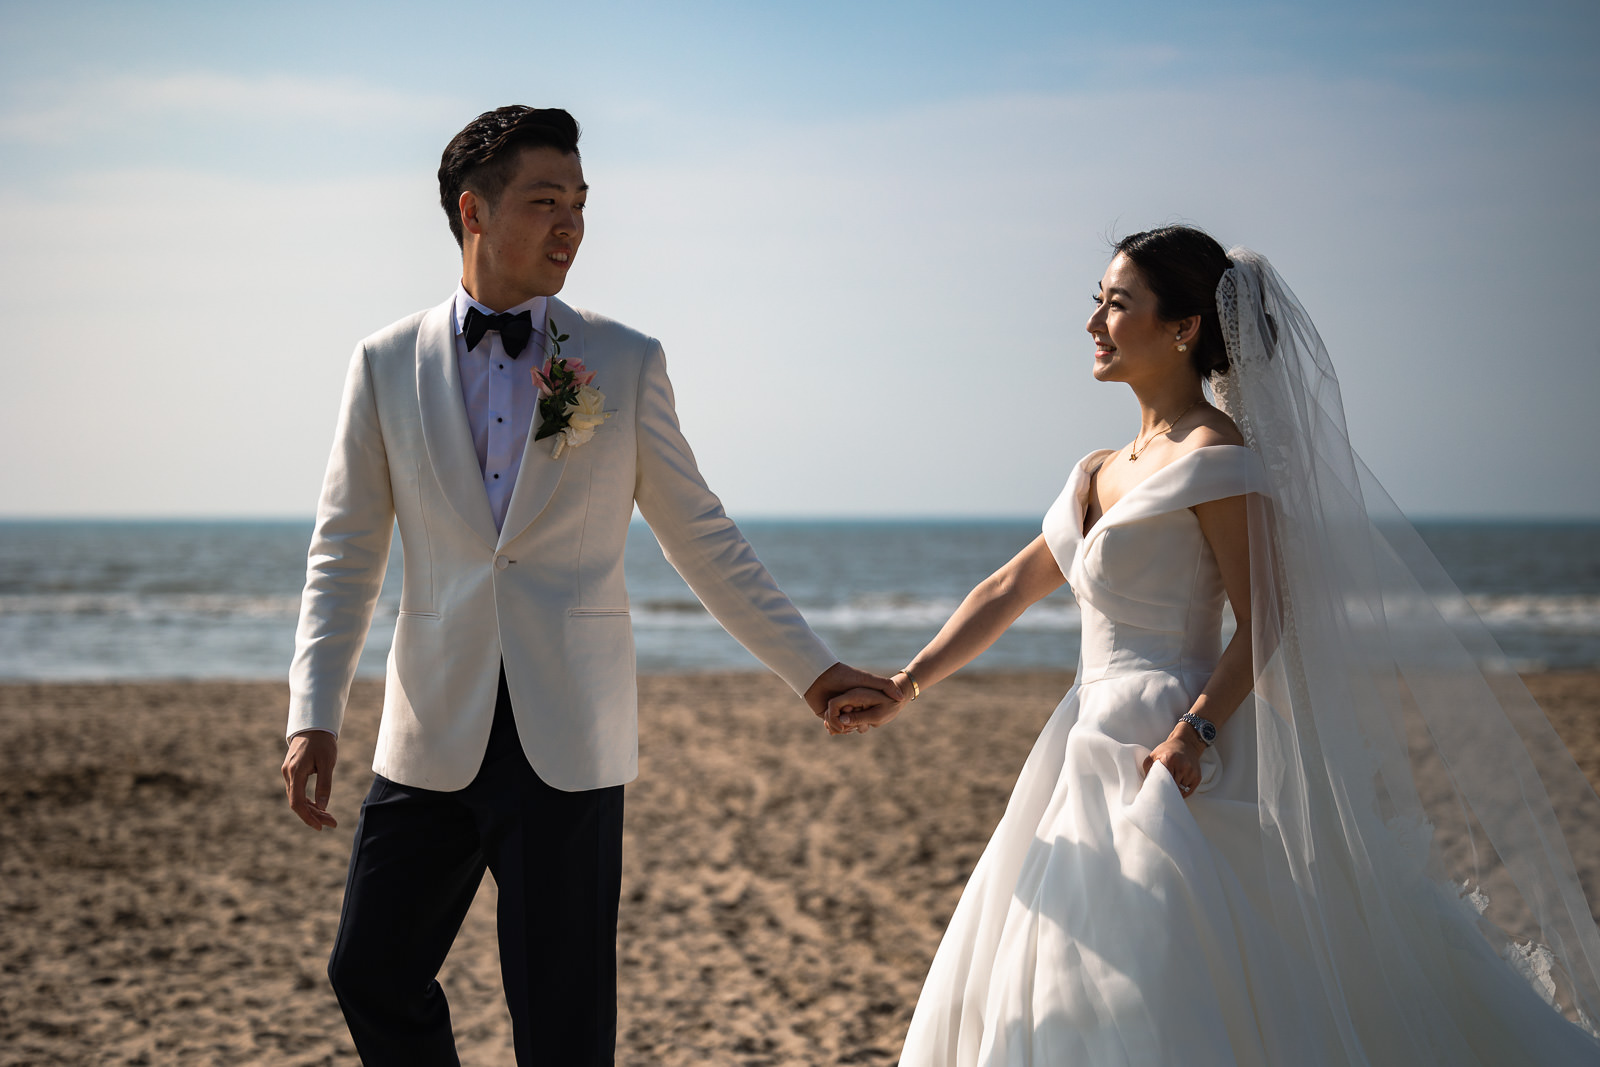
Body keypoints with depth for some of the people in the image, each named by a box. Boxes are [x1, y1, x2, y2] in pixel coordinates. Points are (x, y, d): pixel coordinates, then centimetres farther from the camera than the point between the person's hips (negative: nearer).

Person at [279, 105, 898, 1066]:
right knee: (373, 973, 6)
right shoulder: (388, 364, 5)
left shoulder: (627, 363, 3)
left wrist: (811, 668, 6)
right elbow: (346, 554, 6)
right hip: (434, 738, 2)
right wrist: (315, 716, -3)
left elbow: (702, 537, 9)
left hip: (569, 743, -1)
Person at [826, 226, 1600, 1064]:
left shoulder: (1217, 457, -11)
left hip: (1173, 763, -9)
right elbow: (1008, 590, 17)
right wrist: (902, 689, 13)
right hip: (1096, 757, 9)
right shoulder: (1104, 472, 14)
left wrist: (1193, 732, -27)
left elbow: (1264, 623, -14)